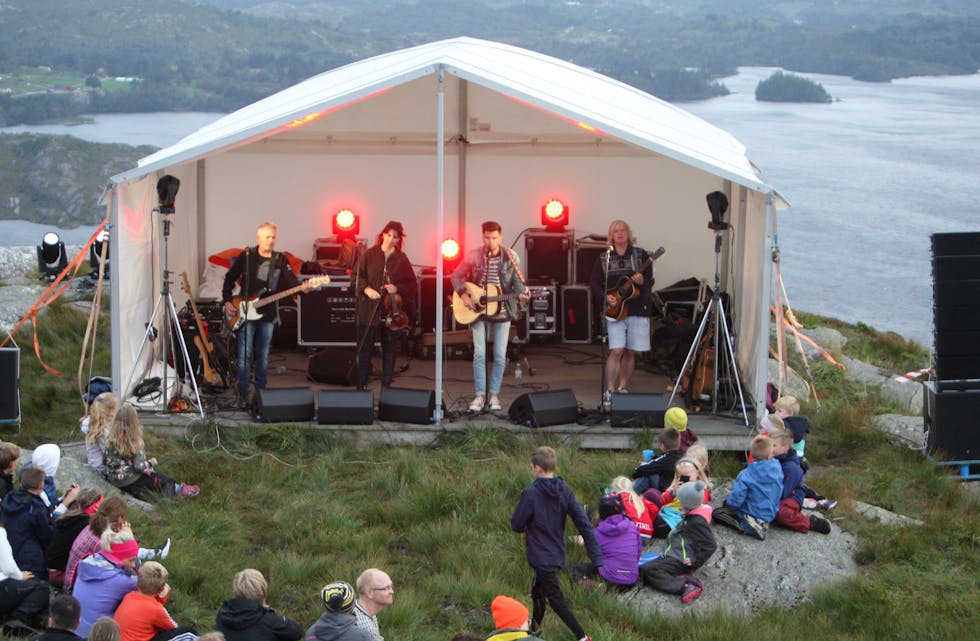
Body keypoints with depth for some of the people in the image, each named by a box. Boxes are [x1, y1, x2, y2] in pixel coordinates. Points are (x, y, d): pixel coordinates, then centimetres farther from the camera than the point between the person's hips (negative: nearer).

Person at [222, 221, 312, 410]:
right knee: (245, 354, -6)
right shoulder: (246, 256, 0)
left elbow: (290, 280, -5)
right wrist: (227, 301, -2)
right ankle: (243, 396, -2)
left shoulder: (280, 259, 6)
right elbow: (230, 278, 6)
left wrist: (301, 287, -26)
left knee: (263, 355, 9)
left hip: (267, 314, 3)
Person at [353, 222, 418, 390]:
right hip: (369, 310, -1)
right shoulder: (369, 255, 2)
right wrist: (366, 289, -14)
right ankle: (360, 385, 7)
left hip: (392, 312, 1)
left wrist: (397, 289, -12)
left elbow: (412, 284, 5)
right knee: (364, 348, 0)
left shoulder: (402, 259, 3)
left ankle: (386, 386, 17)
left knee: (389, 350, 8)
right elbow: (358, 276, 3)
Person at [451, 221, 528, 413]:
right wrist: (463, 295, -9)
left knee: (500, 356, 1)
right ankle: (480, 395, 1)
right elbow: (456, 276, 5)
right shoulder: (474, 256, -2)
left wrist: (522, 292, -18)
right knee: (479, 354, -5)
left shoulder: (510, 257, -1)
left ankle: (494, 394, 13)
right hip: (478, 311, 0)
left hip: (502, 312, 0)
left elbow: (518, 281, 3)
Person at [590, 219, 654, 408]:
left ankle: (622, 388, 24)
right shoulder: (603, 258, 7)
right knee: (616, 350, -14)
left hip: (637, 309, 1)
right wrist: (605, 297, -12)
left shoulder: (641, 255, 5)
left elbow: (650, 281, 1)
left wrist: (642, 281, -21)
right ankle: (609, 392, -12)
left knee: (630, 352, 8)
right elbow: (595, 284, 5)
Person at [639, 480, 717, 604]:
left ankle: (683, 585, -28)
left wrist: (696, 562, -20)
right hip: (673, 556, 11)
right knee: (642, 569, 4)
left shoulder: (697, 521, -20)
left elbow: (710, 545, -23)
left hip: (680, 561, -11)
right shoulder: (692, 516, 9)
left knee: (646, 570, -23)